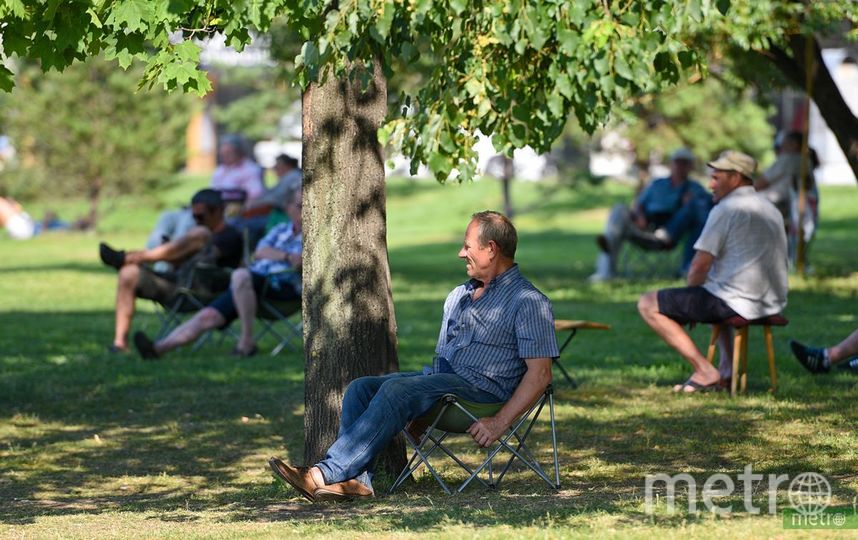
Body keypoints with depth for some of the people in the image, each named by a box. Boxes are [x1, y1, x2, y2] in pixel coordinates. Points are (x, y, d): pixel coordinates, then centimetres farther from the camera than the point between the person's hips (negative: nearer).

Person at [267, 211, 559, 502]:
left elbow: (540, 374, -11)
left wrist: (499, 423, -21)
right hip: (438, 378, 9)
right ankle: (356, 478, -29)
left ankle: (327, 473, -36)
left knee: (395, 389, -30)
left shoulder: (528, 301, -3)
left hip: (481, 388, -9)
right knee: (360, 388, -13)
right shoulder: (458, 296, 25)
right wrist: (417, 411, 12)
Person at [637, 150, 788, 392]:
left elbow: (700, 265, -16)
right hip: (772, 304, 9)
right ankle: (728, 368, 24)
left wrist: (691, 290, 6)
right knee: (713, 298, 42)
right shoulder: (770, 209, 16)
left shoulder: (726, 209, -11)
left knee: (648, 304, -3)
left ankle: (705, 370, -10)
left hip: (737, 303, -9)